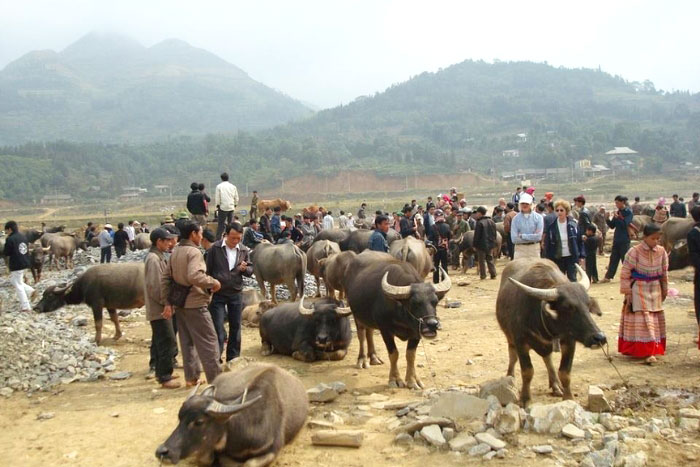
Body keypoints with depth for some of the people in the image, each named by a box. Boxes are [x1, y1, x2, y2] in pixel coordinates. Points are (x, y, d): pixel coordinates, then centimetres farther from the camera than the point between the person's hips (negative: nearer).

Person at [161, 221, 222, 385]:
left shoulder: (175, 252, 10)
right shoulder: (194, 252, -15)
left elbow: (166, 278, 11)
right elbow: (194, 276, -31)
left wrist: (168, 302, 13)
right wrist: (213, 282, -17)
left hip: (180, 304, 8)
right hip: (195, 304, -8)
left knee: (187, 341, 15)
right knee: (208, 341, -1)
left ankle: (191, 377, 21)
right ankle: (215, 378, 2)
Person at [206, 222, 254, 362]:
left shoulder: (244, 250, 1)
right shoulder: (215, 248, -8)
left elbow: (250, 271, 7)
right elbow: (208, 271, -2)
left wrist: (245, 269, -16)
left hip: (236, 294, 3)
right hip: (218, 294, -3)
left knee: (235, 327, 11)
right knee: (218, 328, -3)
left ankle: (233, 359, 23)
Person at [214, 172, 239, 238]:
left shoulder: (219, 186, -3)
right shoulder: (233, 186, 7)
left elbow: (217, 197, -3)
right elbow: (236, 197, 10)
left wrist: (217, 205, 8)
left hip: (223, 207, -3)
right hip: (231, 207, 3)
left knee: (221, 223, -1)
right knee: (230, 223, 8)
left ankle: (218, 238, -5)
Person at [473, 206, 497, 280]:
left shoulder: (480, 222, -16)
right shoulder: (492, 221, 7)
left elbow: (476, 235, -15)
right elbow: (494, 234, 13)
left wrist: (475, 245, -8)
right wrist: (493, 243, 19)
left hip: (481, 245, -7)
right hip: (490, 245, 7)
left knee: (482, 261, 2)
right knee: (490, 260, 15)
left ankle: (483, 275, 4)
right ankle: (493, 274, 13)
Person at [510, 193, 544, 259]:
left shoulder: (538, 217, -1)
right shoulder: (516, 218, 0)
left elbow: (538, 236, -11)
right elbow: (514, 239, -8)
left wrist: (522, 236, -7)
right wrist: (532, 237, -9)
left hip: (534, 249, 0)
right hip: (520, 249, 0)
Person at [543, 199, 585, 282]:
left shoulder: (573, 224, -2)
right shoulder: (551, 225, -5)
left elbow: (580, 241, 4)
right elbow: (547, 243, -1)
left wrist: (581, 256, 0)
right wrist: (547, 259, -2)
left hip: (571, 257, -1)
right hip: (557, 258, 1)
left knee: (572, 280, -2)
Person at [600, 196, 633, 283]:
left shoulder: (629, 212, -7)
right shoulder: (618, 212, 11)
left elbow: (625, 224, -18)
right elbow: (612, 226, 11)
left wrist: (618, 217, -24)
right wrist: (608, 219, -5)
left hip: (624, 240, -6)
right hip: (616, 239, 7)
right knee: (613, 258, 7)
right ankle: (608, 277, 9)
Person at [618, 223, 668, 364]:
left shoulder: (661, 251, -1)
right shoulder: (635, 252, -14)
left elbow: (664, 273, 10)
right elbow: (625, 273, -10)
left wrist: (664, 291, 13)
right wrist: (627, 292, -10)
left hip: (655, 290, 5)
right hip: (639, 290, -5)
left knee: (656, 319, 12)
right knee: (643, 319, -7)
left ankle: (655, 348, 27)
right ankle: (647, 352, -5)